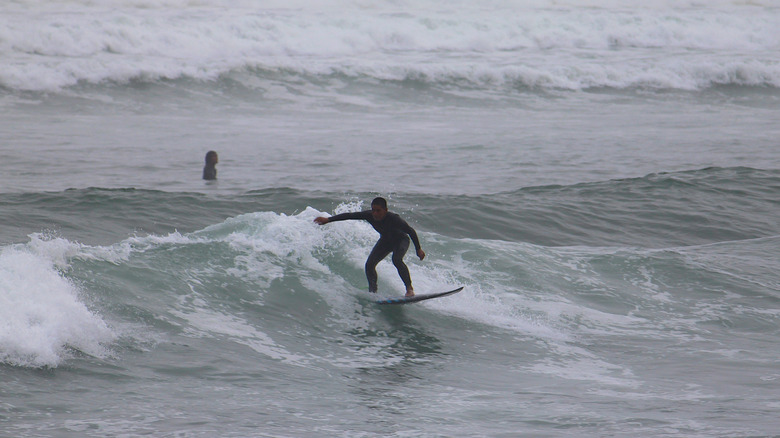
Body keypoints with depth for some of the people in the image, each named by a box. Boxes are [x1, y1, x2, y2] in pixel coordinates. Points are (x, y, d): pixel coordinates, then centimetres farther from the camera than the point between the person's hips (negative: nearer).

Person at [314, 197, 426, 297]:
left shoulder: (393, 219, -37)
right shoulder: (369, 215, -26)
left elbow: (411, 232, -25)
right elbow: (349, 215, -20)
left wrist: (419, 250, -19)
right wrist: (328, 219, -23)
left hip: (401, 240, -5)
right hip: (385, 241, 5)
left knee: (396, 260, -33)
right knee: (369, 264, -10)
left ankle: (409, 288, -22)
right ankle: (373, 292, -2)